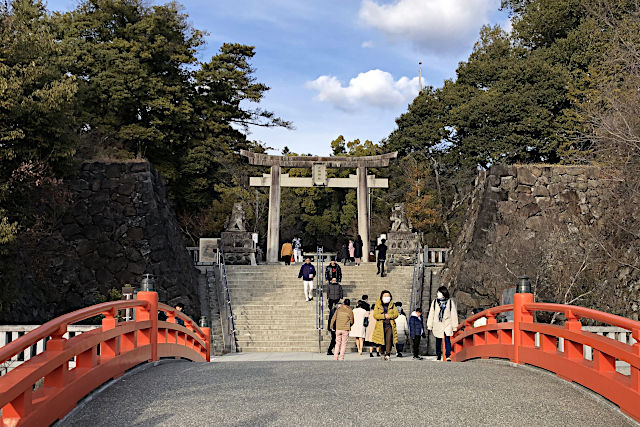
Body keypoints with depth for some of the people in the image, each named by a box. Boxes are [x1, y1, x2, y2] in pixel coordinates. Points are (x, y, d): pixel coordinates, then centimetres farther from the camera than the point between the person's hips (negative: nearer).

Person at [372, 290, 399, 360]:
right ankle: (383, 353, 11)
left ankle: (387, 355, -3)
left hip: (390, 325, 1)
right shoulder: (378, 305, 7)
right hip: (381, 326, -1)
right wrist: (384, 316, -12)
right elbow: (375, 315, -2)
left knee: (389, 341, -8)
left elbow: (396, 314, 5)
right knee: (382, 341, -1)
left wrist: (389, 316, -12)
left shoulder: (392, 305, 12)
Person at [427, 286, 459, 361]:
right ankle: (438, 355, 22)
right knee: (438, 341, 9)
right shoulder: (435, 302, 4)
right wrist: (429, 325, 5)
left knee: (447, 340, -14)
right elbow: (431, 314, 7)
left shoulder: (450, 302, 0)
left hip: (447, 324, -2)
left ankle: (448, 356, -12)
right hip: (437, 325, 2)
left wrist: (454, 326, 1)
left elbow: (454, 314, 3)